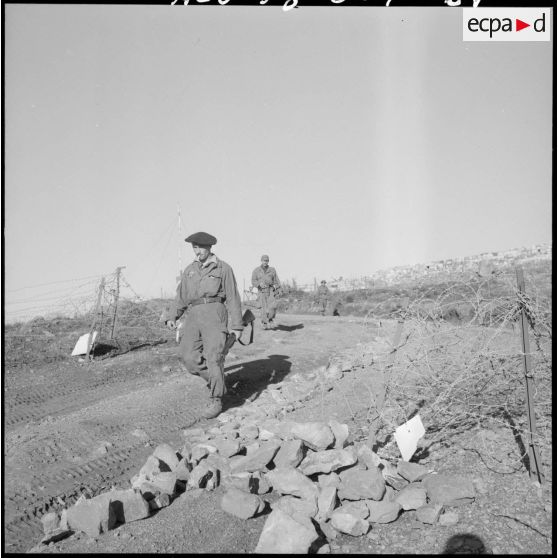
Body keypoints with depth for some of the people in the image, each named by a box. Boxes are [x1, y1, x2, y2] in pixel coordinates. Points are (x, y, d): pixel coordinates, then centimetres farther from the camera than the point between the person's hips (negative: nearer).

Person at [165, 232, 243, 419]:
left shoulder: (223, 268, 6)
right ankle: (218, 382, 12)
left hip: (214, 314, -5)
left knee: (213, 357, -11)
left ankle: (216, 401, 1)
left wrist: (237, 326, -3)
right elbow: (181, 297, 20)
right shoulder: (189, 270, 20)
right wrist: (173, 317, 3)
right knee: (189, 357, -9)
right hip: (193, 316, 5)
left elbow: (233, 298, 3)